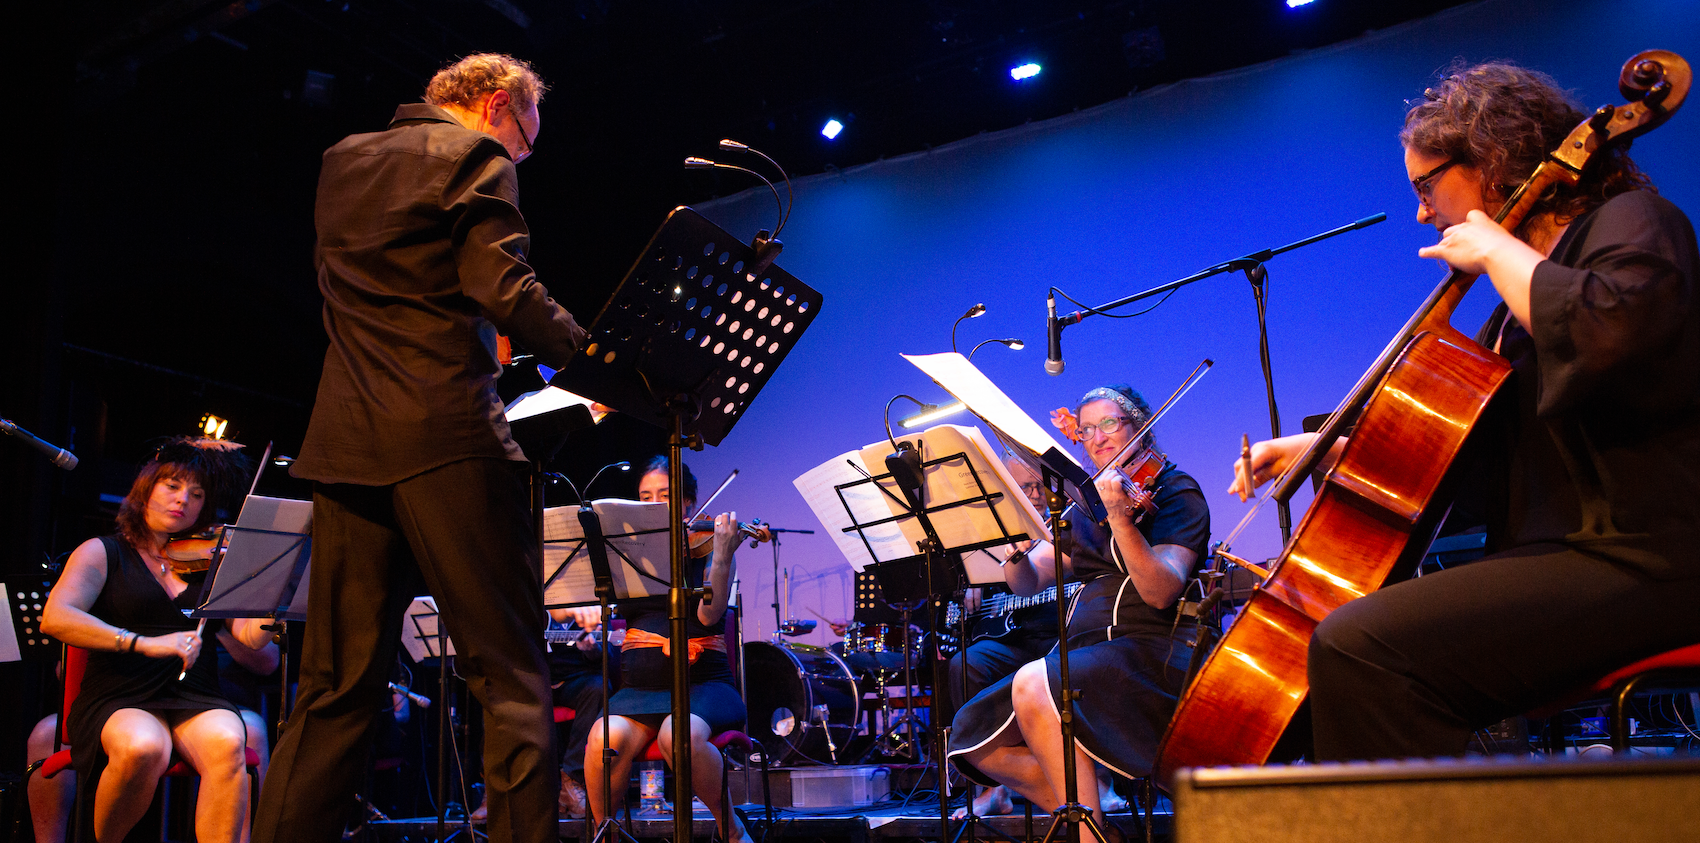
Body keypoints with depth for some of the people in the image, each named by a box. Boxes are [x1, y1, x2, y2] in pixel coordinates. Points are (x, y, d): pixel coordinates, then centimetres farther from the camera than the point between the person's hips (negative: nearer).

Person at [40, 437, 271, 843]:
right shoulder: (103, 553, 10)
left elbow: (251, 636, 3)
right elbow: (55, 618, -10)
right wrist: (145, 643, -23)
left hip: (197, 700, 1)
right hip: (119, 700, -1)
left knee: (226, 742, -33)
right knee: (143, 746, -35)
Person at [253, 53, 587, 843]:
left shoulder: (342, 161, 22)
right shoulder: (475, 156, 1)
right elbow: (500, 286, -13)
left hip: (346, 442, 7)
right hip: (446, 433, -7)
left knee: (335, 688, 9)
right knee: (511, 675, -3)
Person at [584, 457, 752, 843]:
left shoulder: (705, 550, 6)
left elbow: (709, 613, -12)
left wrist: (723, 551, -23)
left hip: (703, 684, -2)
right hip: (640, 686, 3)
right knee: (606, 738, -30)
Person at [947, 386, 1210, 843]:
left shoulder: (1175, 492, 3)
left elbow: (1161, 592, -14)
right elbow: (1025, 582, 13)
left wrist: (1120, 518, -26)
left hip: (1150, 652, -7)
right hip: (1083, 654, 7)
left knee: (1033, 685, -34)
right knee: (975, 738, -10)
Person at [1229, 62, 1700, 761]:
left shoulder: (1629, 222, -4)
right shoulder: (1530, 278, 22)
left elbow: (1607, 329, -30)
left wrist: (1496, 251, -14)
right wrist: (1321, 446, 20)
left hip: (1637, 563, -10)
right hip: (1558, 552, 10)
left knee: (1358, 647, -28)